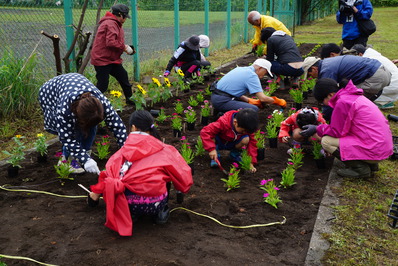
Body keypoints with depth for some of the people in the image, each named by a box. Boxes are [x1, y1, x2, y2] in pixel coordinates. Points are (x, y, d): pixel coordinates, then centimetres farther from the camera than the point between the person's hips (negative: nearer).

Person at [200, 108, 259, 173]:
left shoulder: (247, 127, -21)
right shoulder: (223, 123, -36)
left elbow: (252, 143, -16)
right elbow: (205, 132, -40)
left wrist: (251, 162, -23)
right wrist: (212, 149, -45)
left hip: (232, 145, 3)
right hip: (218, 143, -3)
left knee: (246, 139, -28)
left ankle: (234, 154, 3)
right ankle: (215, 157, -8)